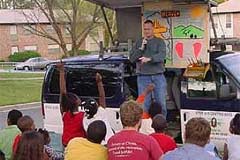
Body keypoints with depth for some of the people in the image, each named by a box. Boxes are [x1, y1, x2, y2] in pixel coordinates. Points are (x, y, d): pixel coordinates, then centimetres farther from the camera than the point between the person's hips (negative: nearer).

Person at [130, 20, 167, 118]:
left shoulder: (159, 42, 6)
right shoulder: (138, 43, 12)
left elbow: (162, 55, -10)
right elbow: (132, 59, 5)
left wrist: (149, 58, -26)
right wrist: (141, 48, -7)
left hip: (158, 76, -1)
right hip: (143, 77, 1)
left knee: (161, 103, 0)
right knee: (144, 104, 0)